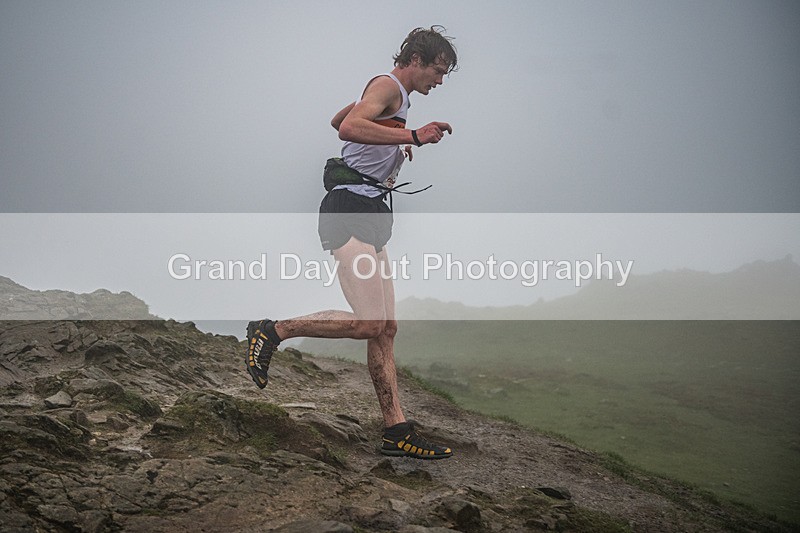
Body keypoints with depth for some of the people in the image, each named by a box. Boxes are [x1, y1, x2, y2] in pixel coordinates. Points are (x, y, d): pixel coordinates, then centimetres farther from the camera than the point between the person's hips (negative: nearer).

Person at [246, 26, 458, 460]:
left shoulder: (393, 94, 26)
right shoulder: (388, 85, -6)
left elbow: (338, 120, 42)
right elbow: (350, 127, -25)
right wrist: (412, 136, -25)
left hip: (368, 213, 11)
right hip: (350, 208, -11)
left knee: (385, 329, 3)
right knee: (369, 323, -20)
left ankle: (397, 432, 2)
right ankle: (273, 331, -5)